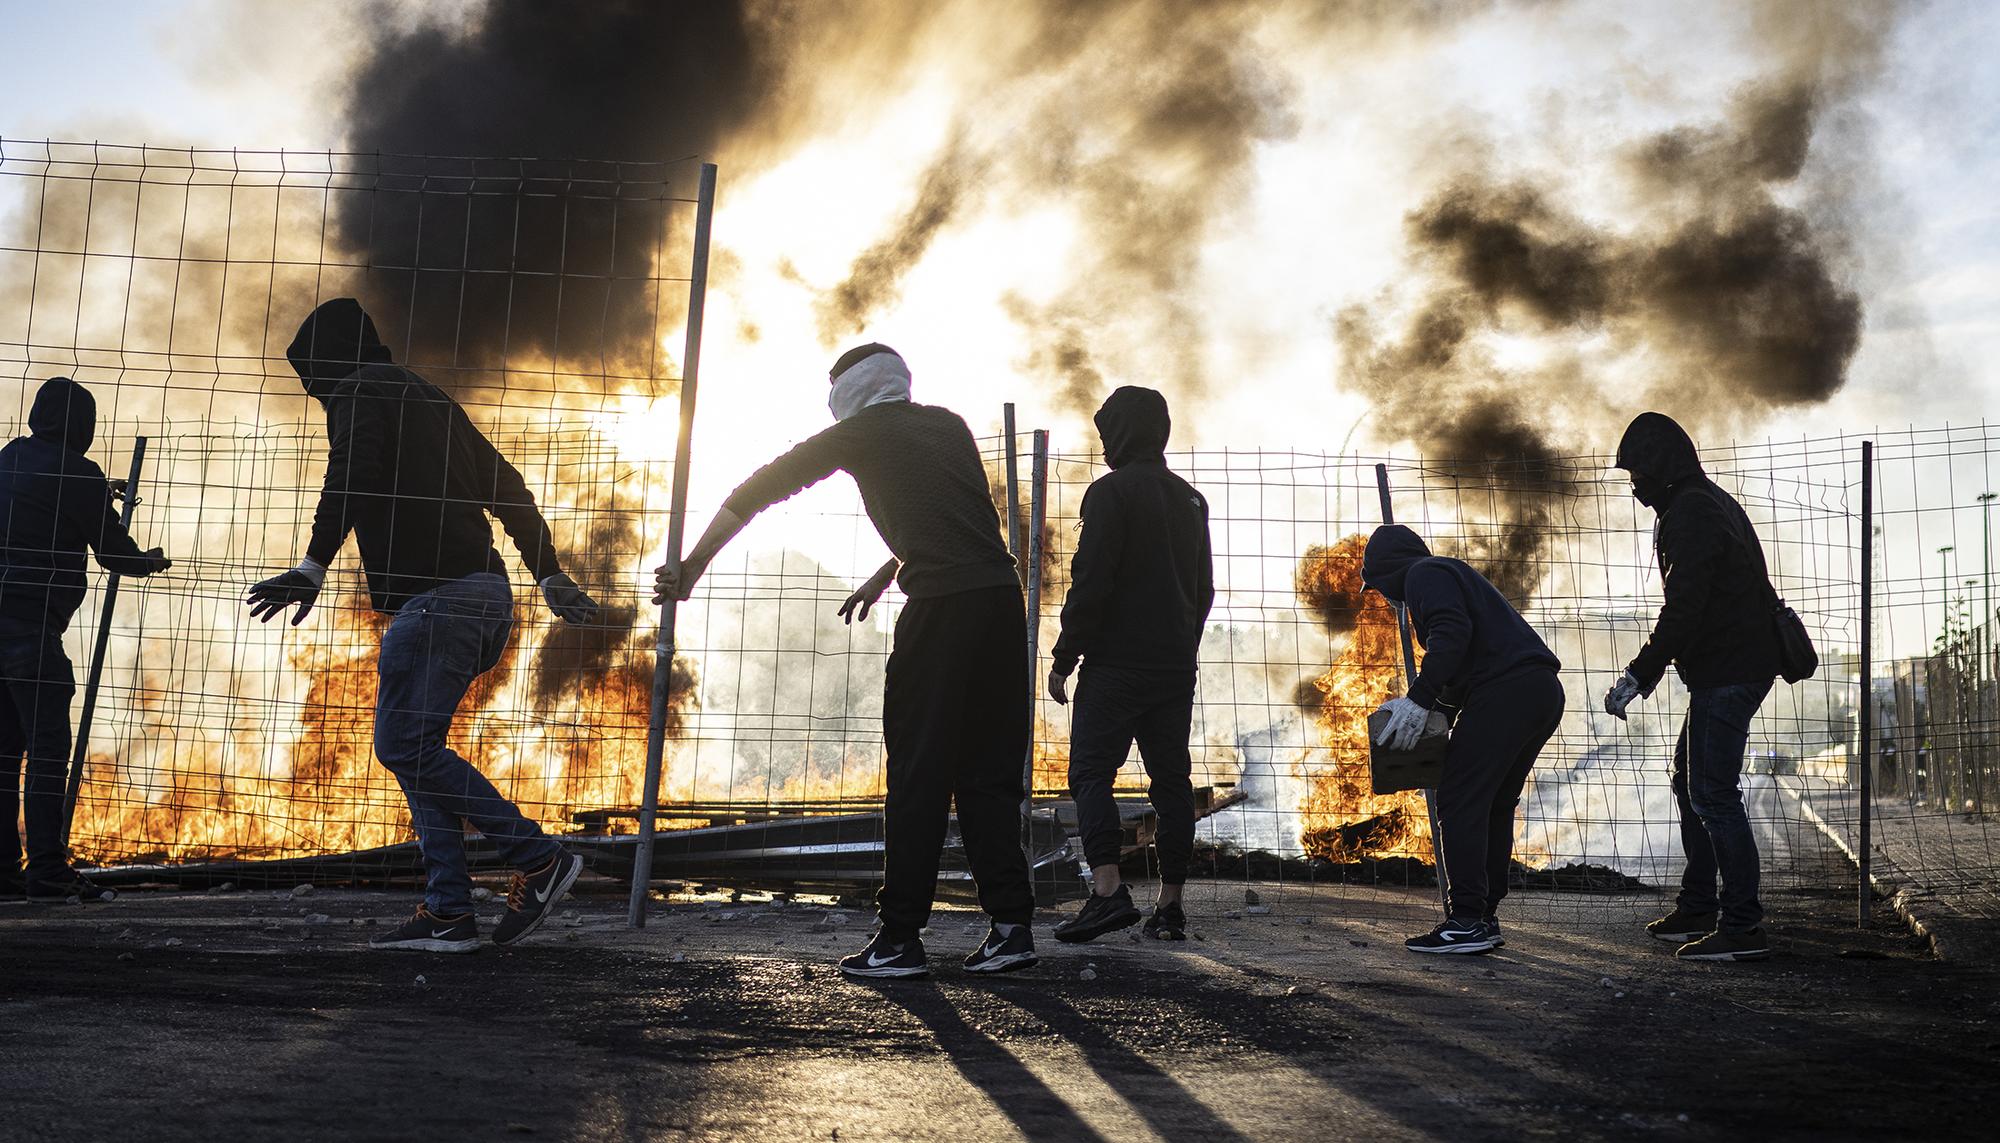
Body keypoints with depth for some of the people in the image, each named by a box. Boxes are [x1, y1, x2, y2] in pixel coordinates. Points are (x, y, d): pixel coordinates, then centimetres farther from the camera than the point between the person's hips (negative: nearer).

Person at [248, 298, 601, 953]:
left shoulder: (358, 392, 2)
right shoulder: (431, 399, 27)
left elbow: (351, 475, -19)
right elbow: (509, 490, 26)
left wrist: (312, 568, -27)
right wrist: (552, 579, 30)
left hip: (436, 597, -9)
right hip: (488, 596, 9)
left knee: (403, 744, -6)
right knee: (415, 745, 11)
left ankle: (539, 859, -7)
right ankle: (448, 915, 7)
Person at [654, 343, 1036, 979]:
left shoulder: (862, 432, 10)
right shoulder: (950, 426, 24)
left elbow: (758, 491, 14)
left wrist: (692, 567, 22)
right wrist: (885, 576, 44)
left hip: (942, 607, -5)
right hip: (1003, 598, 5)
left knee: (919, 772, -1)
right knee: (987, 771, 10)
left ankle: (901, 936, 0)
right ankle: (1011, 923, 5)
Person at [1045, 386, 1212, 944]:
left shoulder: (1111, 491, -7)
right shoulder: (1190, 500, 16)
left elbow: (1090, 582, -13)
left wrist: (1064, 657, -8)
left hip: (1116, 663, -7)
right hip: (1177, 667, 7)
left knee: (1090, 772, -6)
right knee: (1171, 779, 7)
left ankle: (1108, 888, -21)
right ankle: (1170, 905, 7)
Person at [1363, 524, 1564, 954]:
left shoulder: (1424, 575, 1)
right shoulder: (1451, 572, 32)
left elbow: (1453, 633, -17)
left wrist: (1420, 698, -20)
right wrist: (1429, 702, 29)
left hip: (1506, 689, -10)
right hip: (1544, 692, 10)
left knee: (1461, 802, -9)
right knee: (1495, 806, 14)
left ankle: (1467, 922, -13)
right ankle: (1485, 918, 15)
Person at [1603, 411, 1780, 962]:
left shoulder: (1690, 513, -16)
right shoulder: (1711, 502, 18)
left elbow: (1683, 610, -24)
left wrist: (1638, 675, -22)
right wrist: (1648, 671, 21)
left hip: (1726, 672, -11)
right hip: (1743, 663, 11)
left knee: (1713, 794, -9)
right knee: (1690, 781, 18)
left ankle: (1743, 927, -7)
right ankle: (1698, 908, 26)